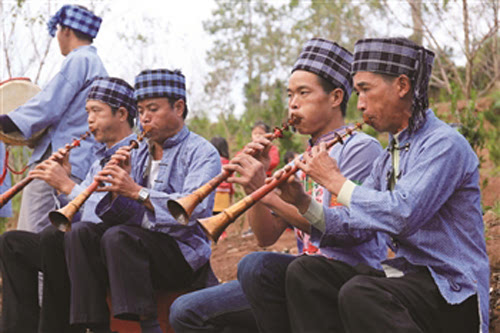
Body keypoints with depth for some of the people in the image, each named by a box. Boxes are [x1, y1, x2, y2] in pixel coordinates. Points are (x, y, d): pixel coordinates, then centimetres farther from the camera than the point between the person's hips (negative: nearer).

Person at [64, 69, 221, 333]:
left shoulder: (201, 152, -1)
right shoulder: (139, 155, 19)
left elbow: (195, 208, -21)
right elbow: (120, 215, 12)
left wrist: (137, 192, -24)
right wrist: (117, 189, -9)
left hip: (183, 252, -7)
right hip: (138, 242, 7)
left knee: (118, 236, -30)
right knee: (80, 233, -15)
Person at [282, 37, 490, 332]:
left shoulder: (444, 144, -13)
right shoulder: (388, 158, 17)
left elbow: (401, 216, -26)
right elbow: (353, 221, 11)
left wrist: (336, 180, -15)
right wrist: (303, 203, -6)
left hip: (452, 290, -9)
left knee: (359, 294, -34)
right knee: (303, 272, -3)